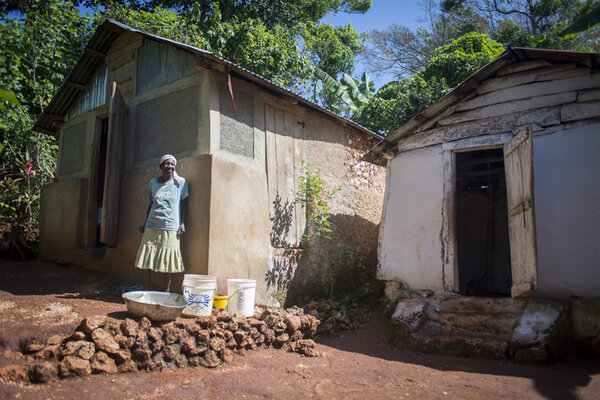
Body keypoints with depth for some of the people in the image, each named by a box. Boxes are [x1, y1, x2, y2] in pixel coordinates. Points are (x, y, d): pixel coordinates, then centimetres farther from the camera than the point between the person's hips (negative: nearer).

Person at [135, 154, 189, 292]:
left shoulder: (180, 182, 3)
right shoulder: (152, 182, 12)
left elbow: (184, 203, 4)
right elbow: (150, 204, 18)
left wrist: (182, 223, -3)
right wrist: (145, 223, 13)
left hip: (171, 228, -3)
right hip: (152, 227, 3)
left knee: (168, 263, -2)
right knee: (145, 262, 2)